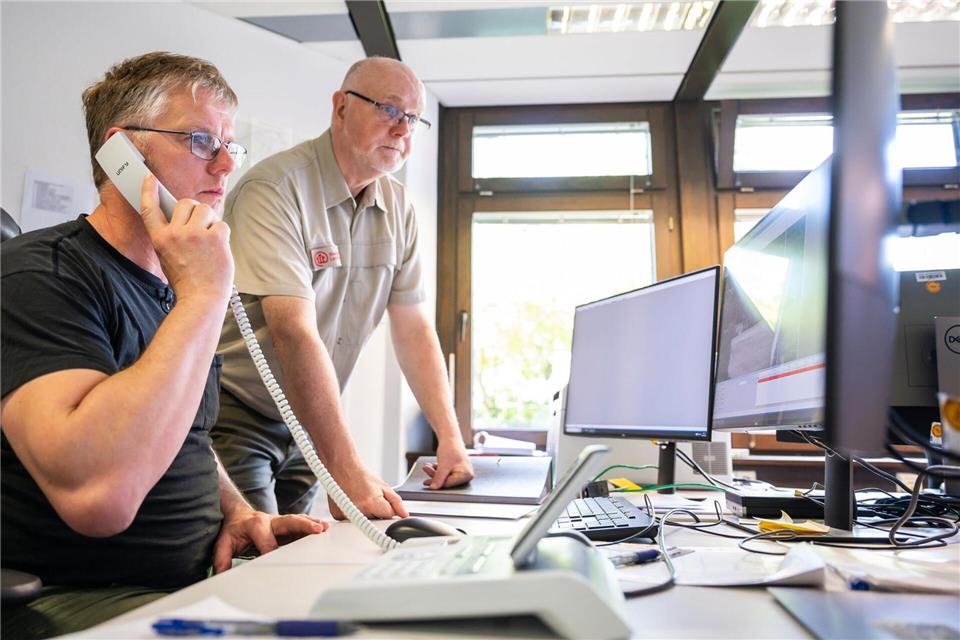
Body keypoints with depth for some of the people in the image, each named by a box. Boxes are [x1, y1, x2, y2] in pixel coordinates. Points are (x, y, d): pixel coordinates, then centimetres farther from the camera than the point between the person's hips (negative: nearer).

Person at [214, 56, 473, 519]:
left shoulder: (397, 207, 1)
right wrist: (347, 471, -33)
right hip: (237, 418, -6)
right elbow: (296, 333, -29)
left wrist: (450, 437, -7)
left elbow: (413, 328, 2)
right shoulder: (275, 188, -20)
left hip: (305, 423, 6)